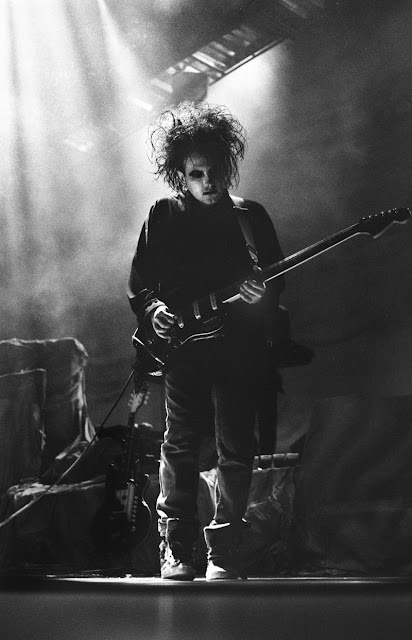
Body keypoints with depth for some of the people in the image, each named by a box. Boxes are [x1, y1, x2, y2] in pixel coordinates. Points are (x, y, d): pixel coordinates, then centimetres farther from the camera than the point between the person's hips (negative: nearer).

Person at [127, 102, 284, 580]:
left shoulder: (251, 217, 6)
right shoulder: (162, 217, 6)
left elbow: (276, 281, 8)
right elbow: (138, 285, 10)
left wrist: (262, 298, -13)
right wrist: (152, 311, -9)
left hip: (239, 348, 1)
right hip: (181, 347, 0)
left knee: (236, 452, 1)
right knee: (180, 447, 2)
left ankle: (222, 551, 12)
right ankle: (175, 549, 13)